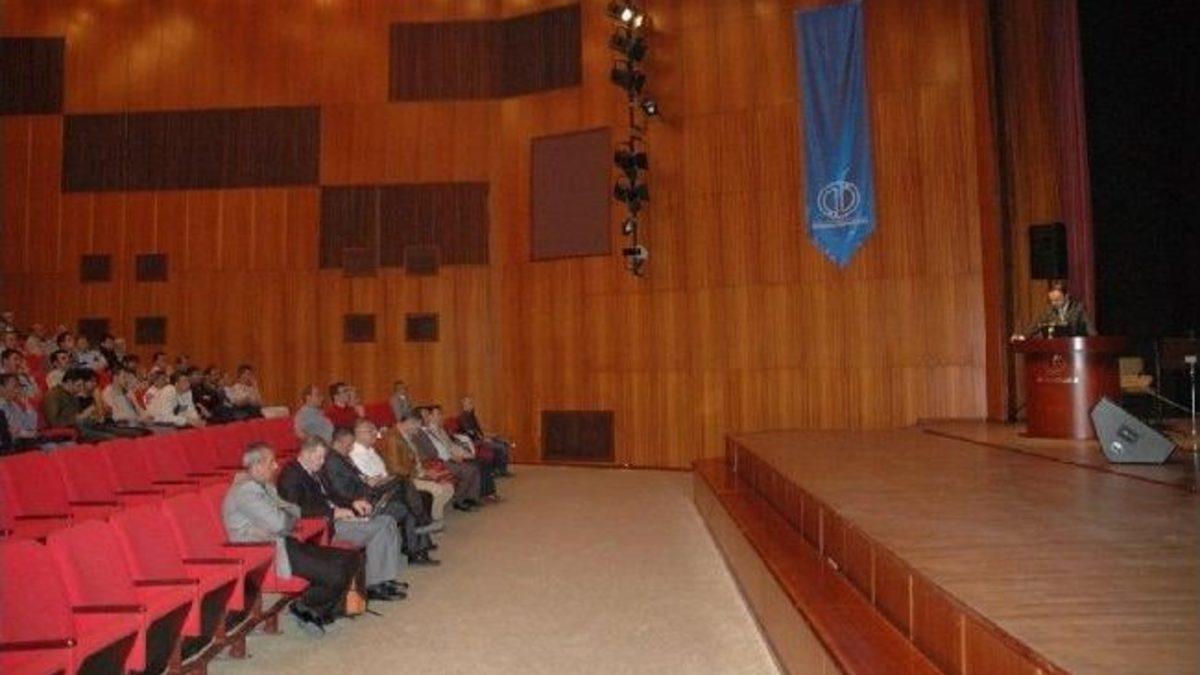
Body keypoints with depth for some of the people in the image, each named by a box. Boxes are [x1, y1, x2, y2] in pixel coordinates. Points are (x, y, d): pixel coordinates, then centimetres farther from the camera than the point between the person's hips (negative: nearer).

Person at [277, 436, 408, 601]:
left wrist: (353, 504, 8)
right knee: (377, 529, -21)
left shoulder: (314, 473, 17)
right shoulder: (291, 475, -12)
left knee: (387, 523, 0)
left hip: (333, 516, 10)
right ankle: (373, 586, -11)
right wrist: (334, 512, -21)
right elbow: (299, 510, -22)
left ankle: (385, 579, -1)